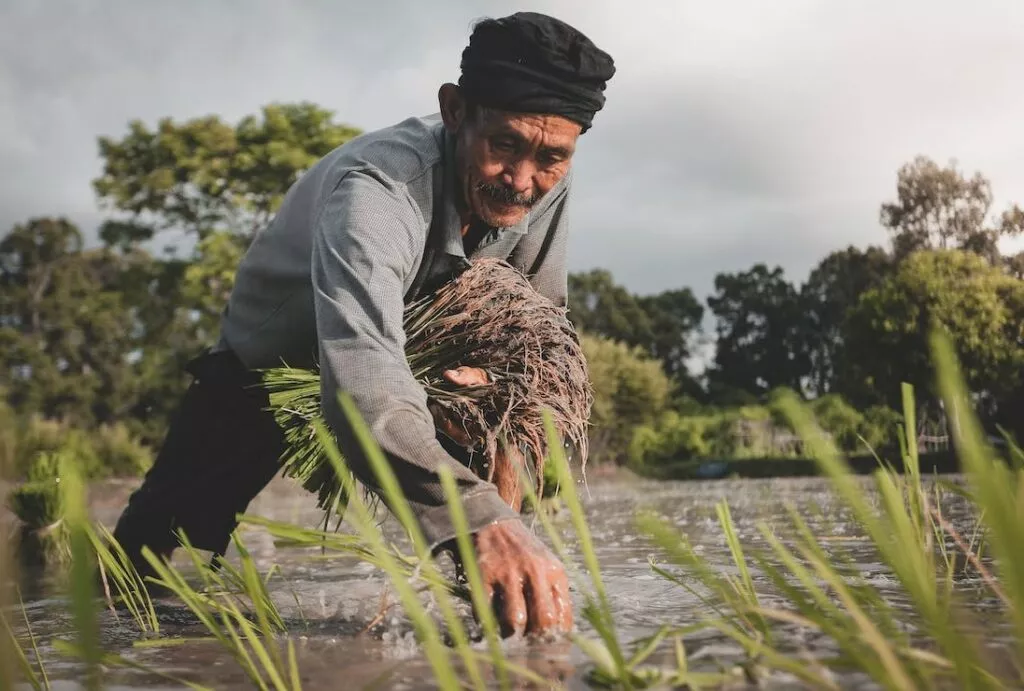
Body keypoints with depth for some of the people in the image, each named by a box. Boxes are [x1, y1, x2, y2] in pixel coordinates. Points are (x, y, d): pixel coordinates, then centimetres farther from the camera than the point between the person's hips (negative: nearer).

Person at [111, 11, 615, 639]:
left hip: (414, 357, 5)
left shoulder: (547, 183, -22)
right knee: (144, 559, -4)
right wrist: (482, 519, -72)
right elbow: (363, 385, -58)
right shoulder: (377, 188, -42)